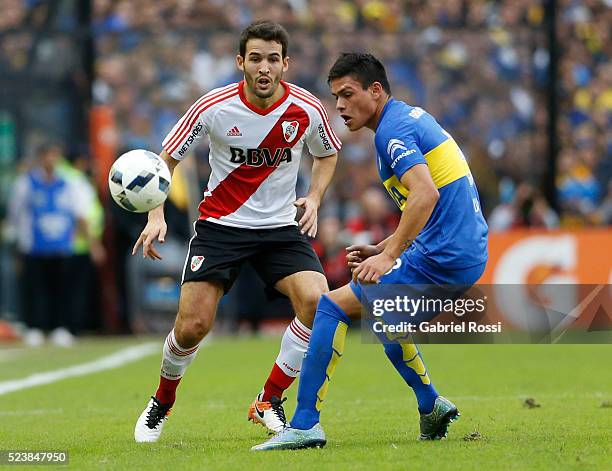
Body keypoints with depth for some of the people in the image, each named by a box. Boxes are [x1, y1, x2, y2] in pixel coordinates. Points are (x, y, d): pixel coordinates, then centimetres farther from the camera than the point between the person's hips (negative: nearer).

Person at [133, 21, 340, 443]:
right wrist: (156, 215, -13)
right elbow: (166, 158, 0)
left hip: (280, 227, 2)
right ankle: (161, 404, 18)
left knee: (317, 301, -24)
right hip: (219, 226, -2)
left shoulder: (307, 110, -8)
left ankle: (270, 402, -6)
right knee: (192, 326, -14)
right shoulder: (213, 107, -13)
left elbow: (327, 155, 14)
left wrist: (314, 198, -3)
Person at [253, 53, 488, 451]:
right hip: (469, 252, 10)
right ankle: (432, 409, 31)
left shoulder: (393, 129, -12)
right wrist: (383, 249, 18)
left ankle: (305, 425, -11)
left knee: (333, 306, -7)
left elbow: (426, 194, -29)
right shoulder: (410, 117, 18)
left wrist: (389, 255, -32)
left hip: (441, 260, -10)